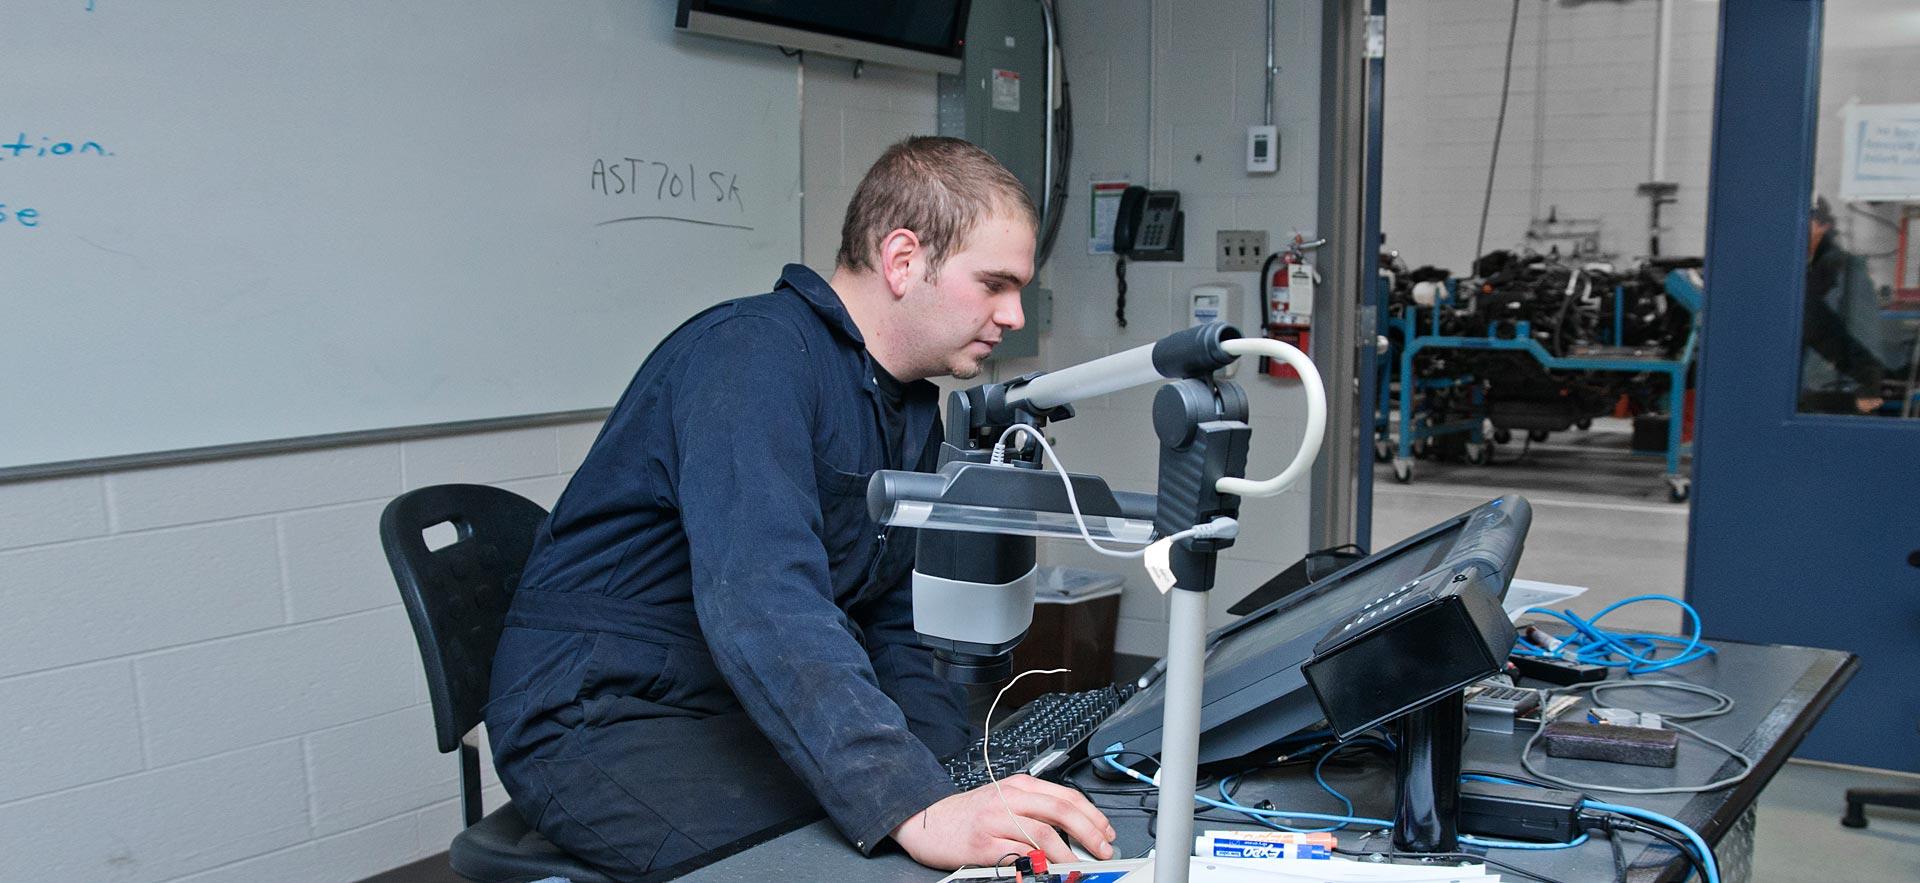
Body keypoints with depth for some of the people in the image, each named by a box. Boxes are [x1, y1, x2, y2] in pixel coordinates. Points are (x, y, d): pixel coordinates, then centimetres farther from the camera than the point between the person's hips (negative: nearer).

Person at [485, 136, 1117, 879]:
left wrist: (959, 776, -3)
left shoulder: (914, 413, 11)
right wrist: (916, 810, -43)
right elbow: (760, 600, -34)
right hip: (604, 714, -7)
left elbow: (898, 623, 14)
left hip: (760, 713, 8)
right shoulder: (754, 352, -20)